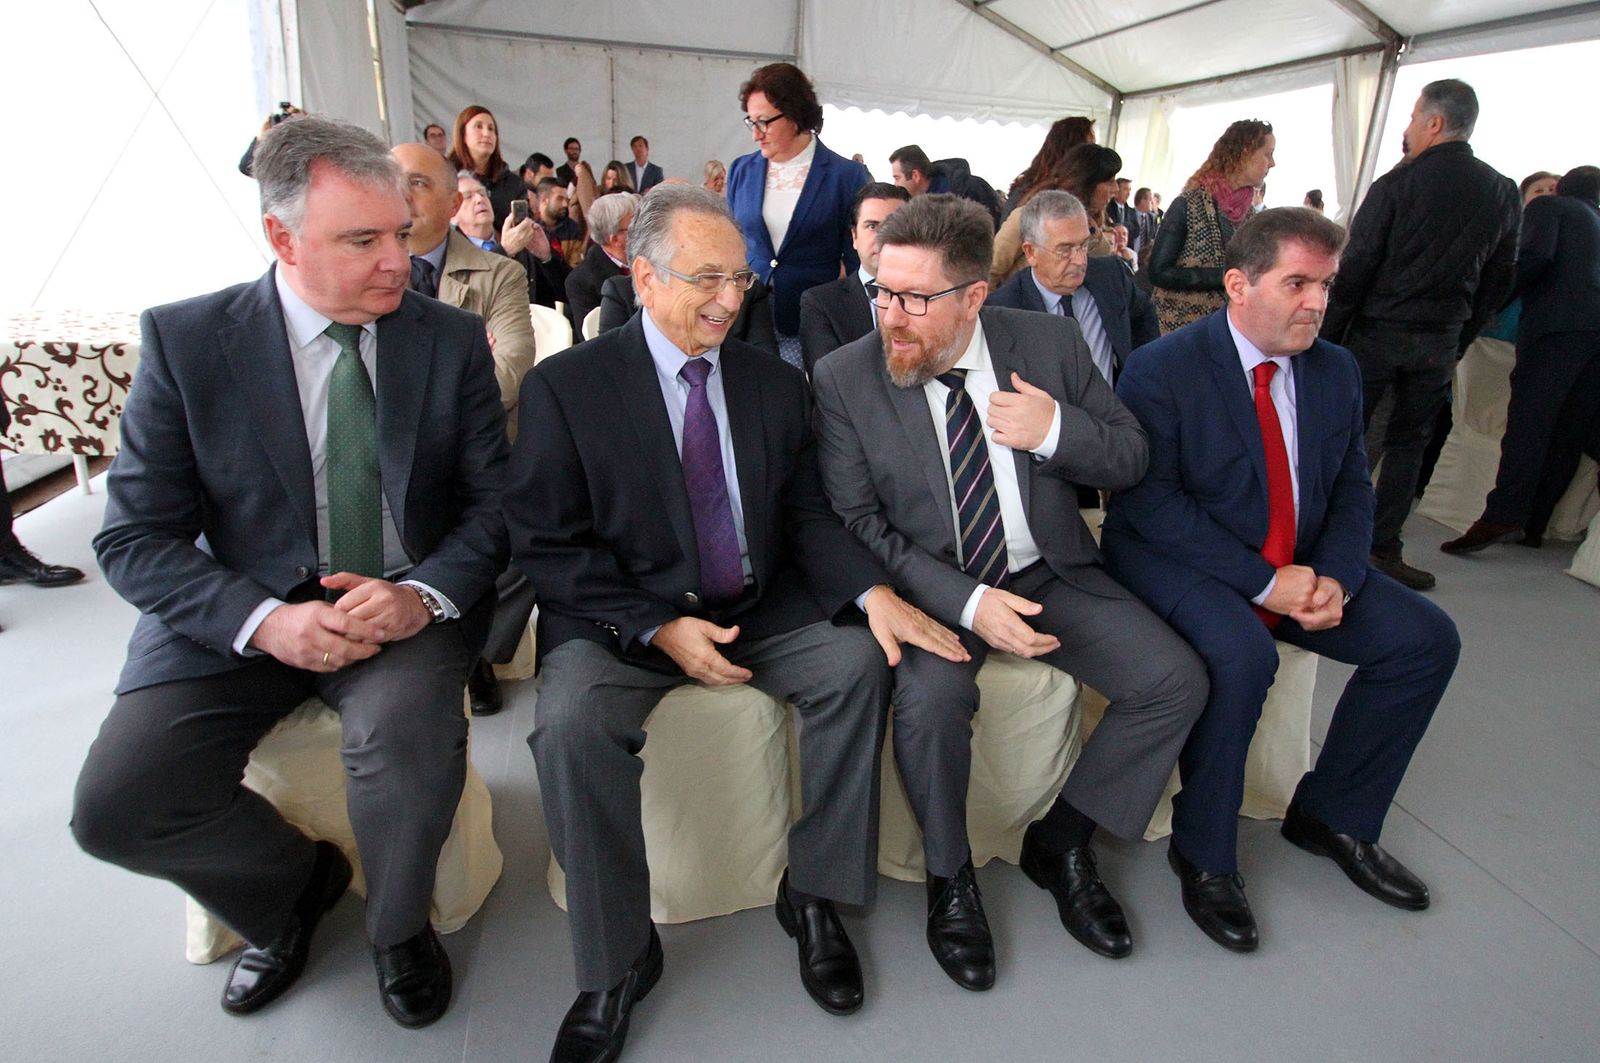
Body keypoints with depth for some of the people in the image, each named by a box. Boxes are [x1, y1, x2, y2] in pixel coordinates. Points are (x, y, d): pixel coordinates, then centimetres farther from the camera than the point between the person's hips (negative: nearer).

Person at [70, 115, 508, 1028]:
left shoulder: (453, 339, -2)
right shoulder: (185, 341, -4)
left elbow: (495, 502, -2)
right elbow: (136, 540, -5)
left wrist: (423, 594, -21)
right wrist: (266, 621, -22)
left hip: (408, 603, 0)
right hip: (242, 615, 1)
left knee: (409, 733, -30)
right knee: (117, 806, -16)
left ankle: (398, 925, 4)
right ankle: (300, 881, 17)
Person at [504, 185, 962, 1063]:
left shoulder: (775, 384, 8)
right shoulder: (565, 386, -4)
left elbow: (807, 515, 6)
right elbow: (545, 544, -8)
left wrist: (872, 591, -14)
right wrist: (659, 627, -19)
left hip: (759, 608, 4)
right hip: (621, 618, -3)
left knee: (858, 659, -22)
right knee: (571, 721, -30)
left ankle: (812, 894, -1)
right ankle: (615, 965, -6)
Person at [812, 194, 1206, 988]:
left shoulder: (1048, 344, -3)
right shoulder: (844, 377, -9)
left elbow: (1130, 460, 5)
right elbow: (856, 523, -11)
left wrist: (1057, 430, -18)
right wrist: (966, 601, -24)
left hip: (1049, 572, 3)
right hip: (929, 586, -3)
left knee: (1176, 682, -12)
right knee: (931, 696, -32)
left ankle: (1060, 842, 11)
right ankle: (949, 878, -1)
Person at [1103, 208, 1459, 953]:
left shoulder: (1336, 370, 7)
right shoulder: (1162, 370, -14)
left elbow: (1352, 489, 9)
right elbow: (1150, 503, -20)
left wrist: (1336, 578, -11)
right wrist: (1262, 582, -23)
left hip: (1299, 565, 7)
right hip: (1177, 561, -7)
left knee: (1427, 638, -3)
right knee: (1242, 655, -33)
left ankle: (1331, 816, 15)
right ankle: (1202, 853, -9)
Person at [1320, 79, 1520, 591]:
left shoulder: (1397, 184, -9)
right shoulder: (1503, 193, 7)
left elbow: (1355, 269, -12)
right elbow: (1501, 279, 9)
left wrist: (1328, 336, -6)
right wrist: (1459, 340, 16)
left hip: (1378, 332, -4)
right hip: (1441, 343, 4)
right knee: (1408, 444, 11)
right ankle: (1383, 547, 13)